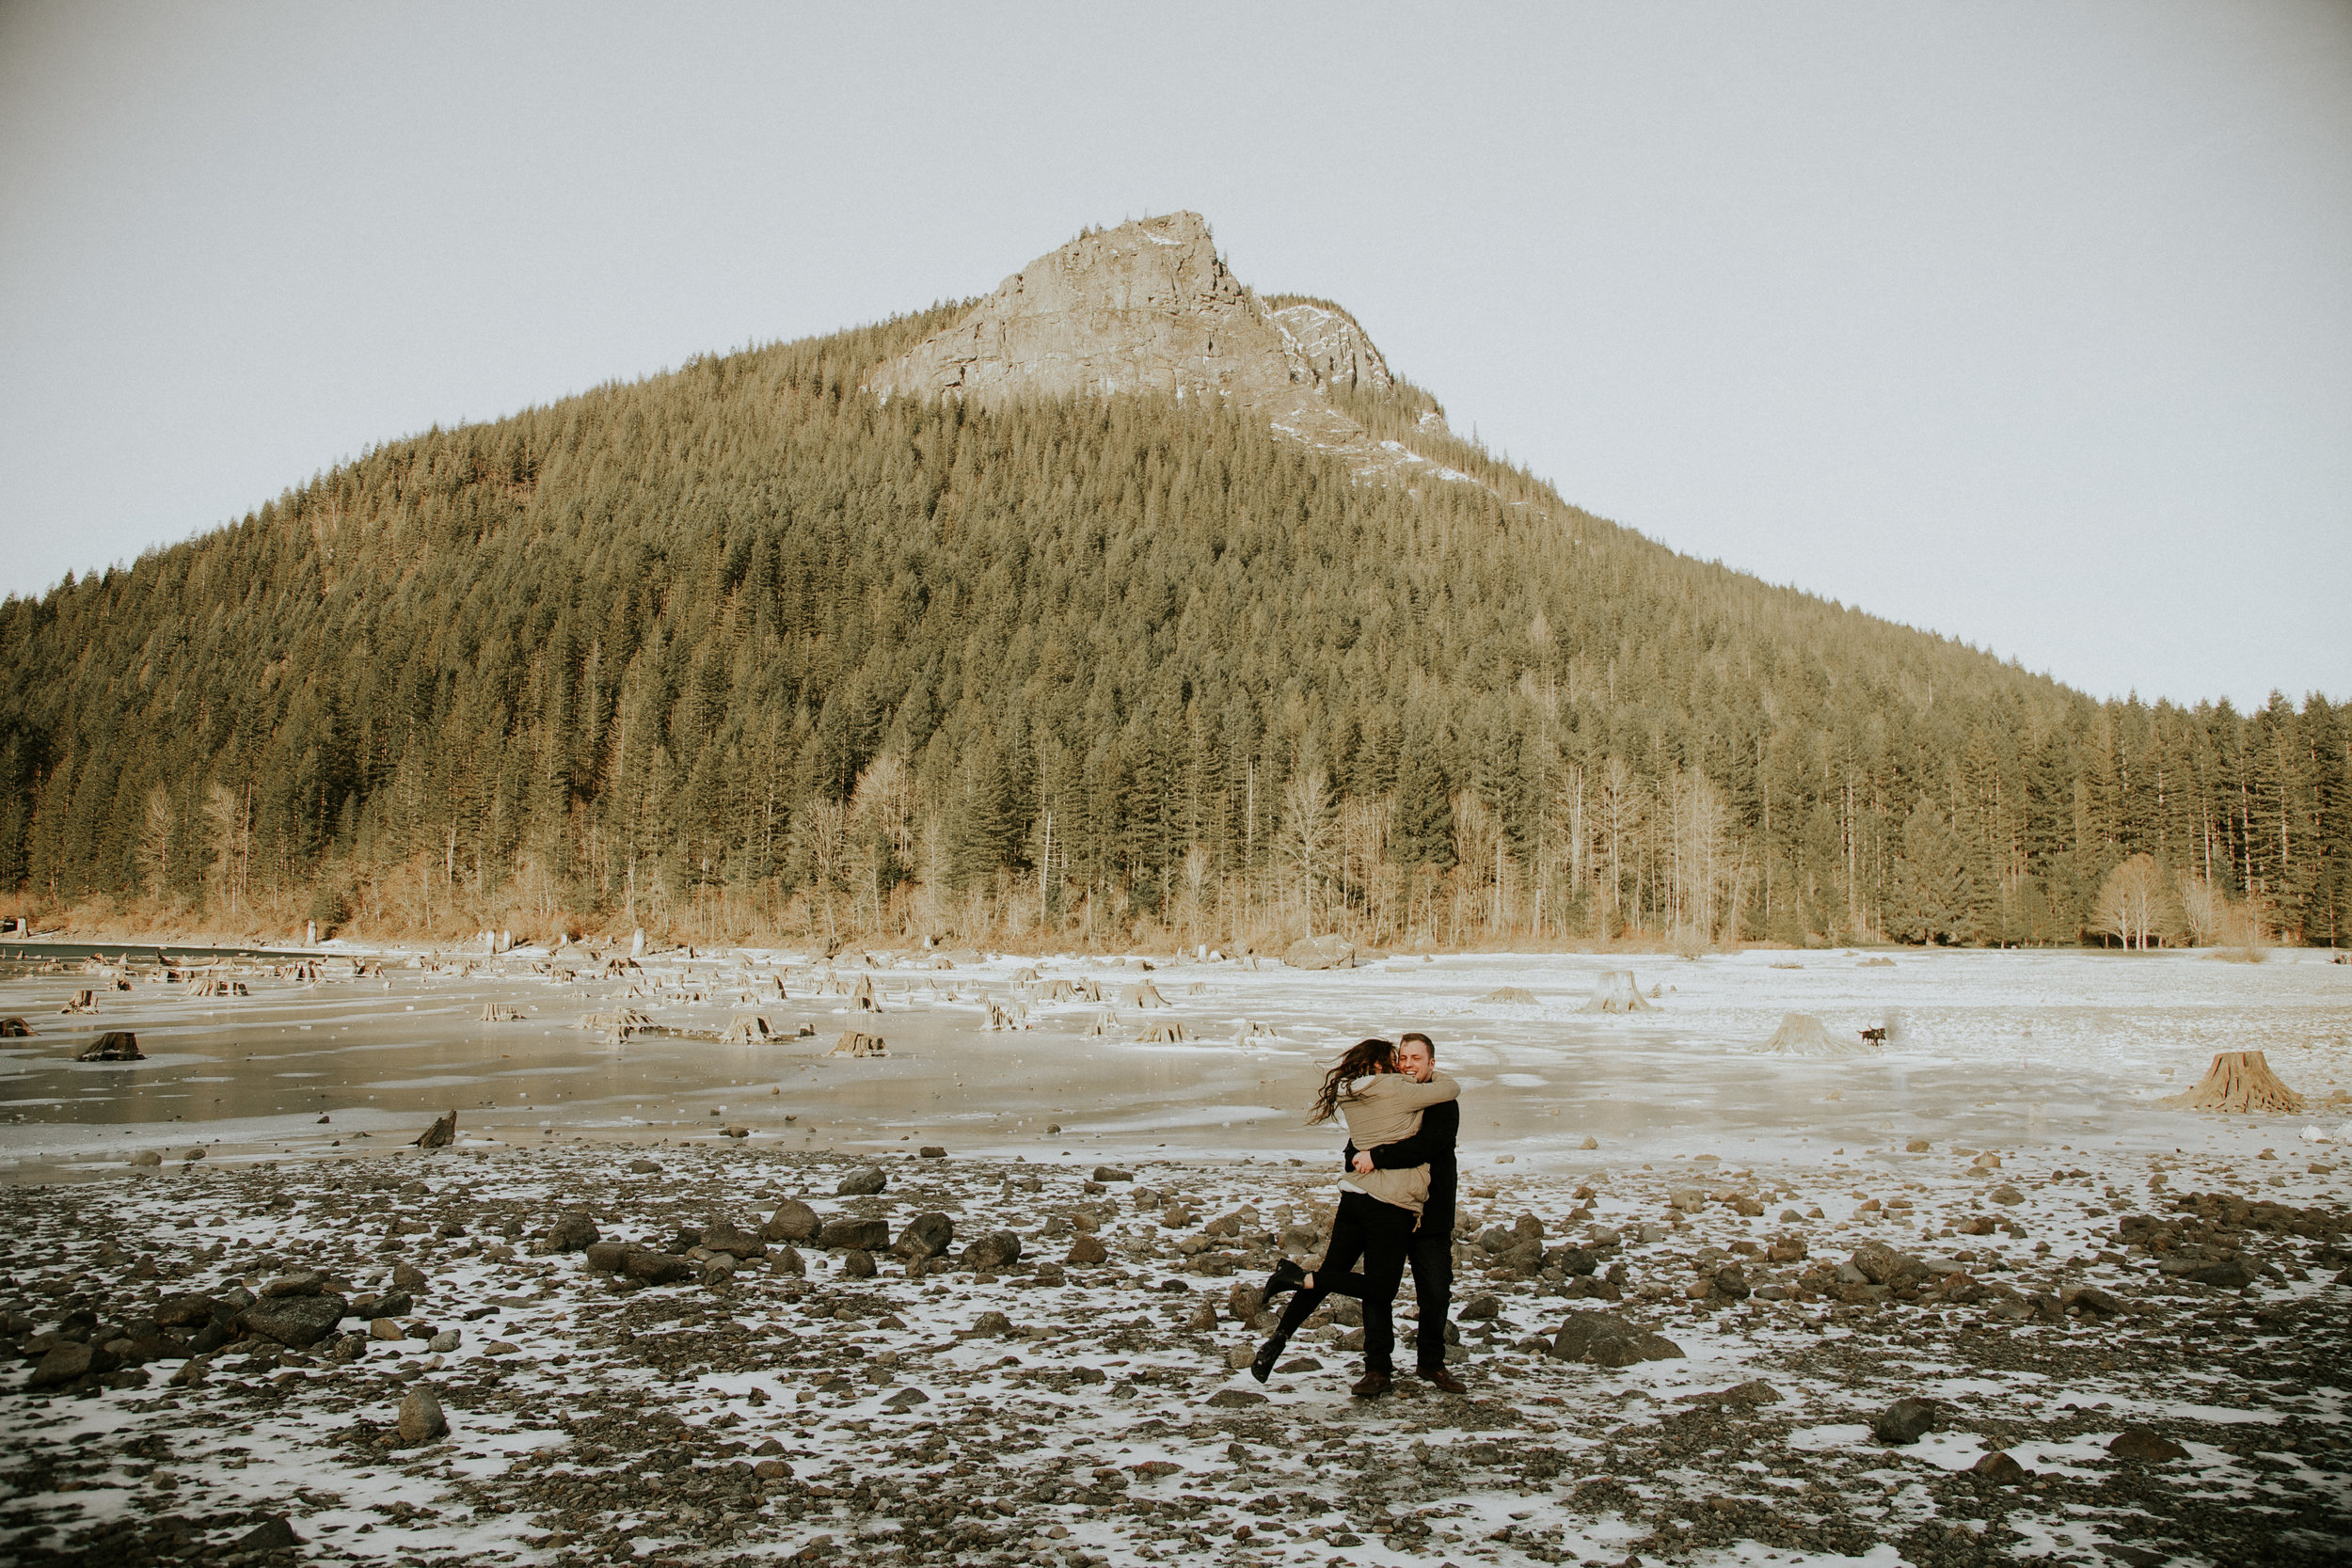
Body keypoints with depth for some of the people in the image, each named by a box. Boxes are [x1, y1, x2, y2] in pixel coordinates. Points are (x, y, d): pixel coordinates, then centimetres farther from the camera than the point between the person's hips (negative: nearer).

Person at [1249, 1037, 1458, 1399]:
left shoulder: (1349, 1095, 8)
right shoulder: (1396, 1091, -10)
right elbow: (1451, 1089, -2)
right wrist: (1433, 1076, 18)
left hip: (1353, 1193, 7)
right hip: (1390, 1205, -7)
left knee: (1330, 1273, 13)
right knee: (1379, 1288, 1)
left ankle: (1278, 1340, 8)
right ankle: (1300, 1278, -12)